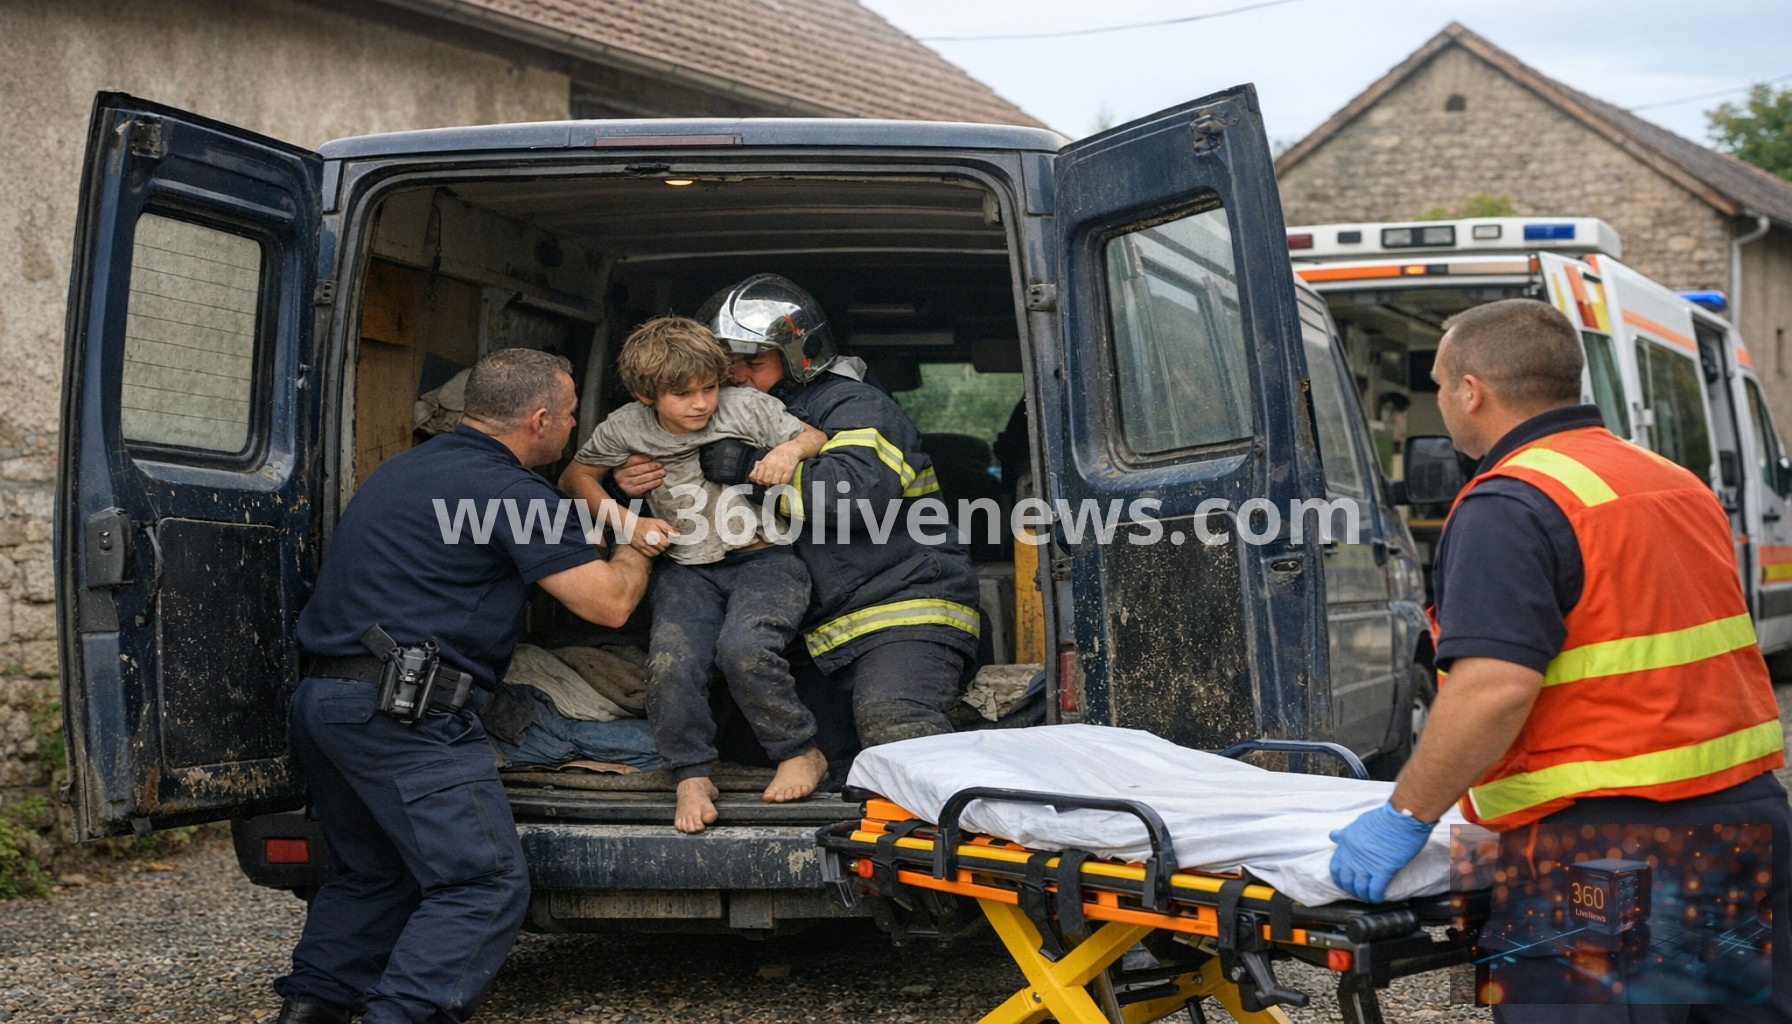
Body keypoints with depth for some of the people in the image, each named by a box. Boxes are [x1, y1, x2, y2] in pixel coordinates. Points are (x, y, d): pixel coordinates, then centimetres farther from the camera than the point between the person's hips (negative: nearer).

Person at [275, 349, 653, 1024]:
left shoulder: (409, 468, 21)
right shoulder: (507, 489, -8)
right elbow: (609, 602, -8)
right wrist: (637, 546, 13)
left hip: (322, 695, 10)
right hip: (405, 711, -10)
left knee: (372, 873, 22)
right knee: (485, 886, -8)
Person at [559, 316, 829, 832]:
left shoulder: (747, 408, -6)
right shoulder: (626, 429, -3)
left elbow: (818, 438, 5)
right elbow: (575, 478, 12)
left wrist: (791, 449, -19)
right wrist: (627, 521, -2)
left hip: (765, 560, -2)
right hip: (686, 571, 2)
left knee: (744, 648, -29)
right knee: (671, 662, -24)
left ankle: (801, 754, -8)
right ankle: (692, 776, -5)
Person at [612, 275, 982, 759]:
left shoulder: (855, 407, -7)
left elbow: (862, 492, -28)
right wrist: (637, 486, -1)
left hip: (906, 610, -10)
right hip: (828, 632, 10)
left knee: (892, 725, -35)